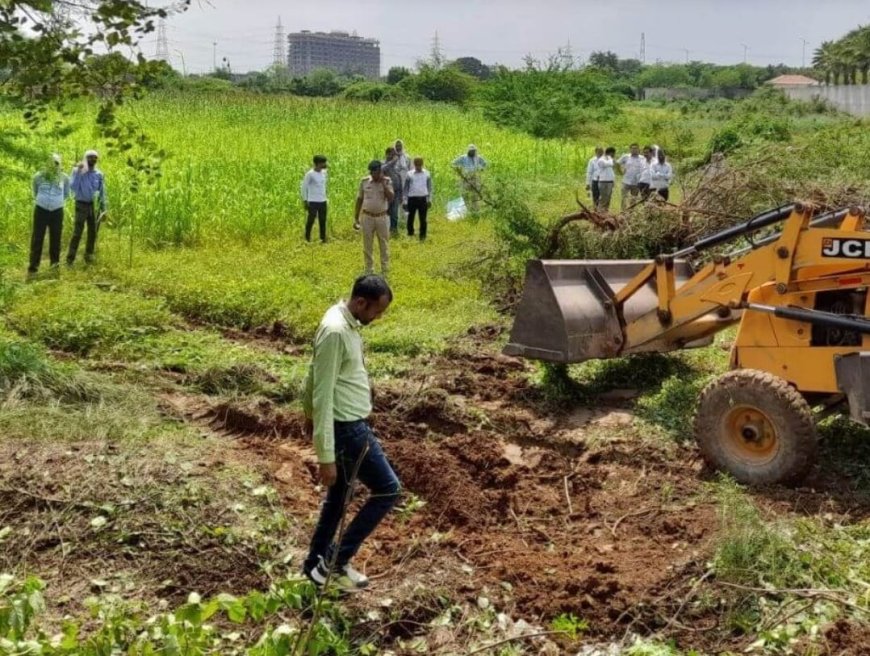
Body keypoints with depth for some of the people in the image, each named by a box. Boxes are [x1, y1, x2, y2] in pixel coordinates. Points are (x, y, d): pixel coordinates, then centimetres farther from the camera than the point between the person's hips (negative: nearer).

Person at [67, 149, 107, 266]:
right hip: (82, 205, -4)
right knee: (77, 232, -10)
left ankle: (89, 255, 22)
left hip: (94, 206, 4)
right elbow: (73, 188, -17)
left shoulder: (99, 174, 3)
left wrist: (104, 208, 5)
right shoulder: (78, 171, -6)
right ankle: (70, 258, -8)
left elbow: (102, 192, 9)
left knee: (93, 232, 8)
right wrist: (78, 172, -22)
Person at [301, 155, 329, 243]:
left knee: (323, 220, 6)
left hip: (323, 201, 5)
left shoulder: (324, 172, 8)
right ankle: (307, 237, 14)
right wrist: (305, 201, -8)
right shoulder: (310, 174, -11)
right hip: (313, 202, -5)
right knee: (311, 220, 0)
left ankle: (323, 238, 14)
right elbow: (304, 187, -6)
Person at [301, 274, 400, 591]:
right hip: (346, 428, -10)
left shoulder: (345, 321, 5)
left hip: (351, 423, 10)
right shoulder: (336, 332, -26)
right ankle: (336, 560, 6)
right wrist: (326, 456, -25)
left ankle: (318, 563, 33)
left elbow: (315, 377, 18)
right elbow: (324, 395, -26)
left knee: (340, 495, 19)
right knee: (388, 489, -1)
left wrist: (309, 415, 30)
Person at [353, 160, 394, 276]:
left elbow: (391, 197, -16)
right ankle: (369, 272, 17)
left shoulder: (387, 181, -2)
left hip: (382, 217, -1)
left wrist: (383, 183, -18)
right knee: (367, 247, 7)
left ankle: (385, 272, 13)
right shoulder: (364, 181, 1)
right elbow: (359, 199, 7)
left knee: (384, 246, 5)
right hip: (367, 217, 1)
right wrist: (356, 218, 6)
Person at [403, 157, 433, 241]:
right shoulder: (409, 174, 2)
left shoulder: (427, 174, 4)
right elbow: (406, 188, 7)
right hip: (412, 198, 0)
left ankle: (422, 236, 9)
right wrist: (405, 201, 4)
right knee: (411, 217, 8)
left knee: (423, 218, 1)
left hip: (423, 198, 0)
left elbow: (429, 187, 10)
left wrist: (429, 199, 6)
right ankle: (410, 233, 24)